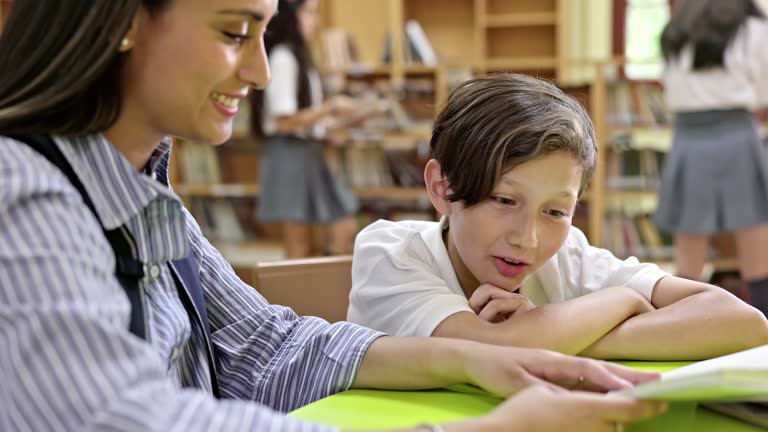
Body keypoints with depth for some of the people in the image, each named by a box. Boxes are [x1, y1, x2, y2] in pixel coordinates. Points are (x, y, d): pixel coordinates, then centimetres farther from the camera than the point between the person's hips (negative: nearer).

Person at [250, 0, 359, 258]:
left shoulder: (298, 55, 13)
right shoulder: (282, 57, -15)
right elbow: (284, 121, -18)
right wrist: (330, 108, -12)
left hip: (309, 152, 9)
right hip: (291, 152, -9)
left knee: (346, 229, 7)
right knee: (299, 247, -3)